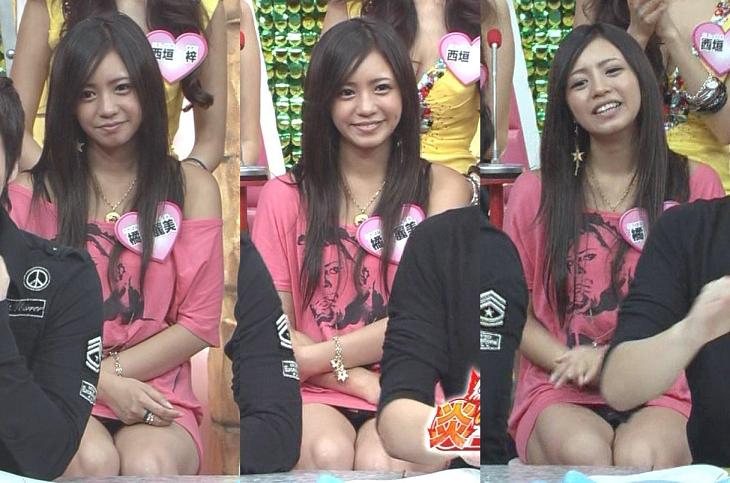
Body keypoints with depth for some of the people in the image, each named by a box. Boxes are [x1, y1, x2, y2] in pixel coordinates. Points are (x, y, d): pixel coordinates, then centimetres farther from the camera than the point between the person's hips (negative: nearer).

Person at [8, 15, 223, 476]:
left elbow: (200, 323, 3)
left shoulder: (191, 187, 7)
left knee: (149, 464, -34)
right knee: (94, 460, -33)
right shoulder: (32, 193, 5)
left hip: (155, 396, 0)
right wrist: (103, 383, -12)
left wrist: (112, 368, -7)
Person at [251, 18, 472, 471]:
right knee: (329, 454, -33)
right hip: (316, 394, 1)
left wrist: (315, 357, -8)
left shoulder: (442, 187, 4)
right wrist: (360, 381, -12)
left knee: (379, 462, -34)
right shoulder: (285, 196, 6)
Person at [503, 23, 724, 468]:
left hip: (663, 390, 0)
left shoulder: (696, 183, 7)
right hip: (561, 393, 0)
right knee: (585, 457, -34)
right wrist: (573, 363, -12)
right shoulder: (534, 192, 8)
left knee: (641, 459, -34)